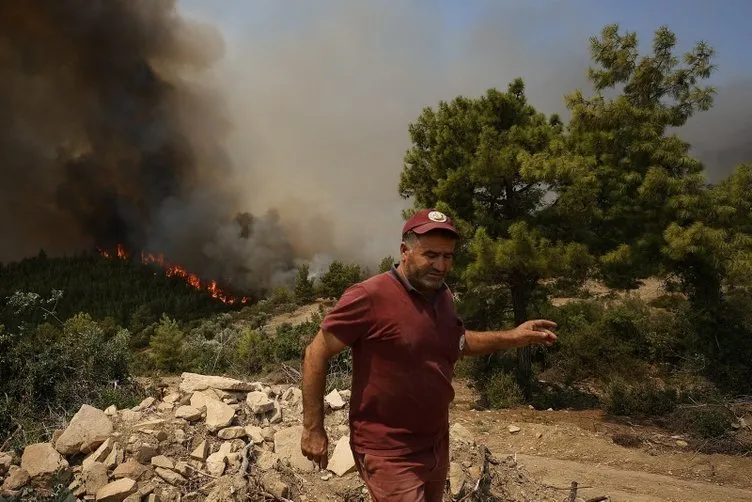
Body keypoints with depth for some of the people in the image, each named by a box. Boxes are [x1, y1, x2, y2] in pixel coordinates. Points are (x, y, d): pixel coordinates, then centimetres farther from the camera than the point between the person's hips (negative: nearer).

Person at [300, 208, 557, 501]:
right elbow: (317, 353, -14)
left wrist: (510, 338, 9)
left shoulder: (442, 296, 2)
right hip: (389, 453, -8)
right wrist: (313, 429, -14)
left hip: (437, 444, 8)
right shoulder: (369, 297, -21)